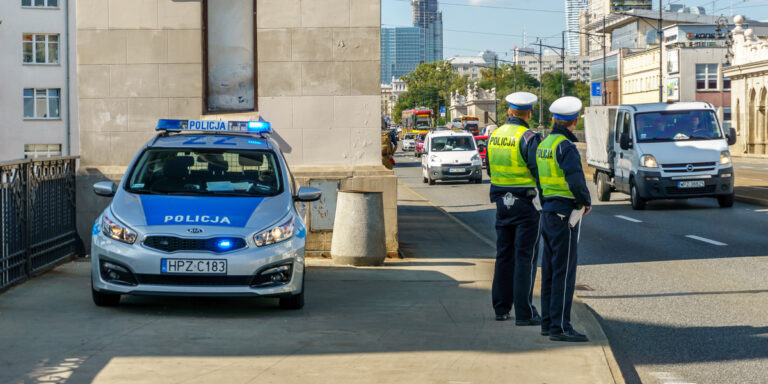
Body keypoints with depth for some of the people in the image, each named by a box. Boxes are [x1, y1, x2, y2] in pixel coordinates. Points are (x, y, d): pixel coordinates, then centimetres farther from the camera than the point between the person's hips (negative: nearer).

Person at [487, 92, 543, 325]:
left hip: (502, 202, 6)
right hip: (525, 203, -6)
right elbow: (539, 170, -18)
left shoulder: (495, 136, 7)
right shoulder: (528, 138, -14)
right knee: (525, 257, -3)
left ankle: (501, 308, 19)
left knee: (504, 255, 14)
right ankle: (523, 313, -4)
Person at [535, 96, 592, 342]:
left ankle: (548, 322, 18)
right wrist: (586, 201, -10)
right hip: (564, 215, -9)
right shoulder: (565, 146, -16)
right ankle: (559, 327, -7)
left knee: (550, 271, 13)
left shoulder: (544, 144, 12)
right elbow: (576, 180, -27)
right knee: (564, 272, -7)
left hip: (548, 212, 9)